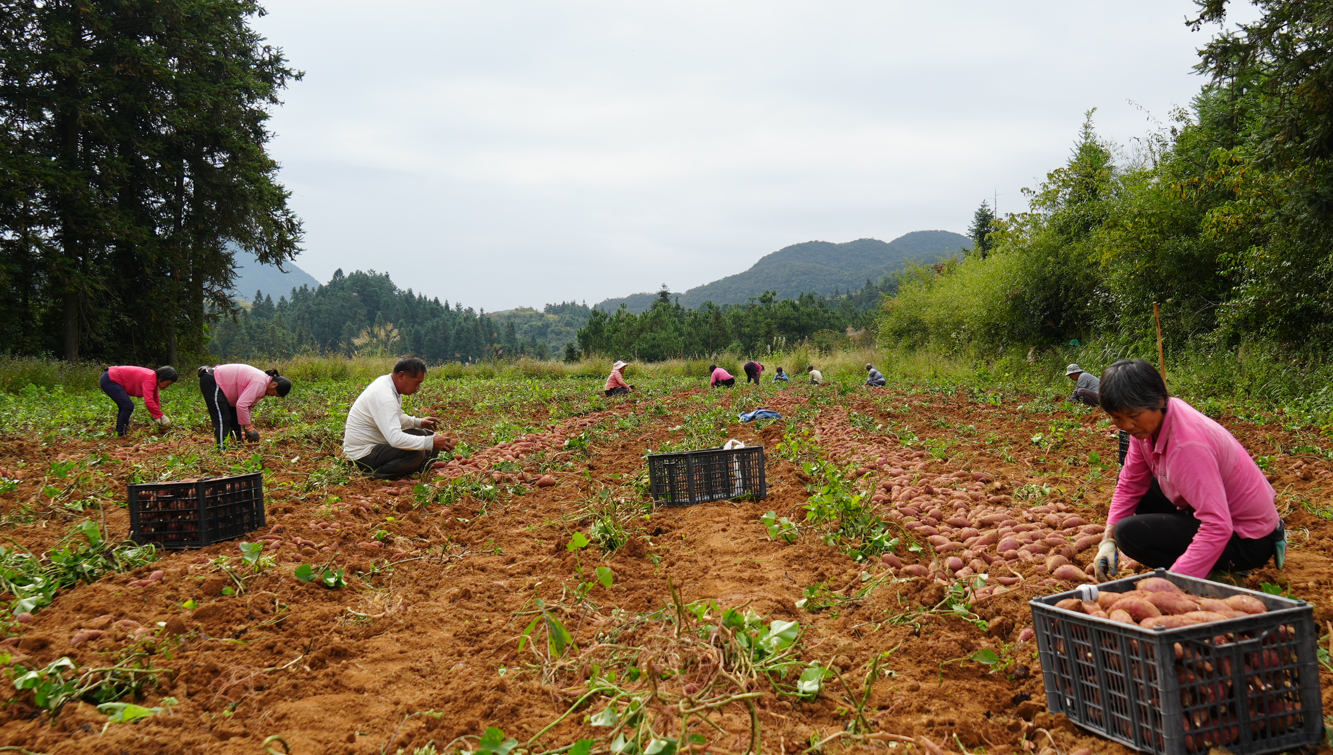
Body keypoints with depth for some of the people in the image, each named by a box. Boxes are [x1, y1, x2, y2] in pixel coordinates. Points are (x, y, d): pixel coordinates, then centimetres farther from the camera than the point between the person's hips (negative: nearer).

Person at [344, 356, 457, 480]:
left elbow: (394, 417, 24)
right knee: (416, 453, -28)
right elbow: (395, 439, -37)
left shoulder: (386, 382, 5)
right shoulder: (384, 397, -27)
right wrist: (431, 442, -33)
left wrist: (418, 422, 10)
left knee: (423, 434, 10)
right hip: (362, 455, -11)